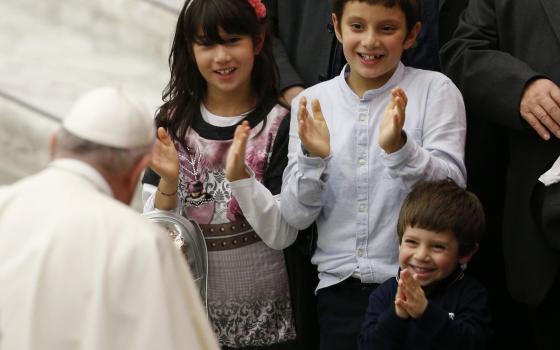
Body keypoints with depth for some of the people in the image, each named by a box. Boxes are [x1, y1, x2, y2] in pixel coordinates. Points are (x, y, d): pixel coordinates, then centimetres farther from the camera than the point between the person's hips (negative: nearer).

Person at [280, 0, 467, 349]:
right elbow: (296, 216, -1)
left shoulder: (435, 90, -4)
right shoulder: (312, 102, 2)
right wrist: (313, 158, -18)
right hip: (339, 287, 2)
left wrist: (399, 147, -28)